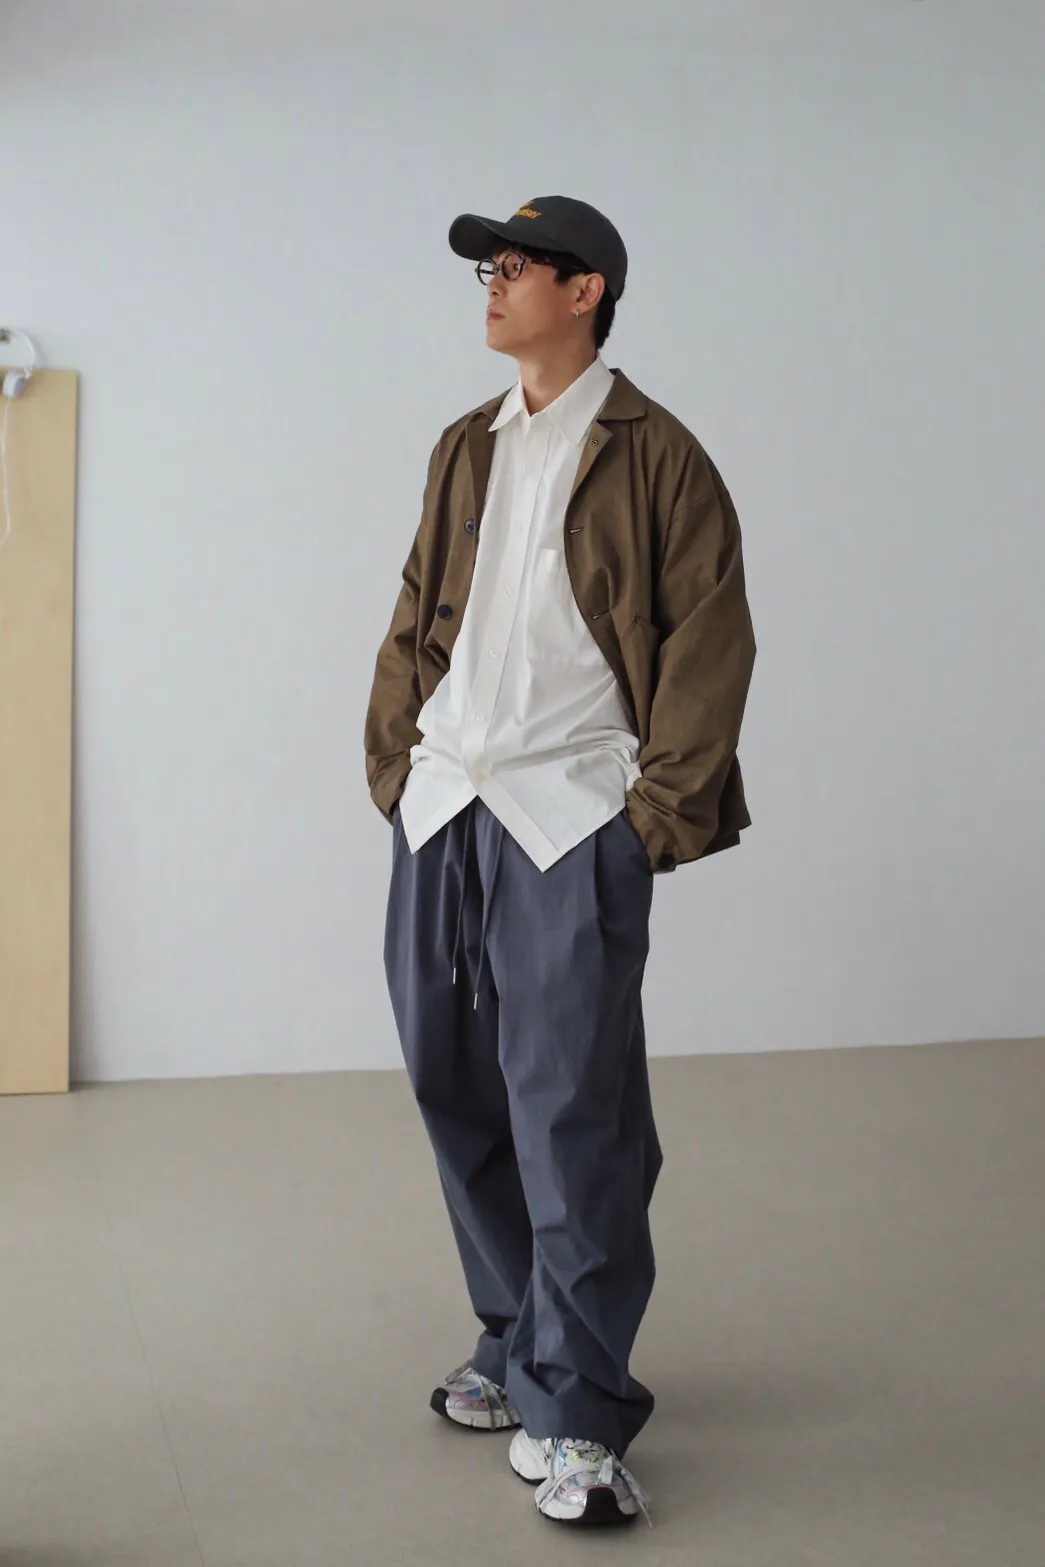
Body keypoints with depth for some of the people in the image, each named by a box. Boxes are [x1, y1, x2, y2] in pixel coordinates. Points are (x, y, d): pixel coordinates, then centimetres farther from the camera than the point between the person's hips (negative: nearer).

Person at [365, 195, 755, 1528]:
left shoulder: (653, 455, -1)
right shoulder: (467, 451, 17)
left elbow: (710, 639, -5)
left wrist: (662, 808, -10)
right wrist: (394, 761, 9)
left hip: (572, 819, -6)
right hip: (443, 813, 7)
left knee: (569, 1112, -8)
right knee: (459, 1095, 11)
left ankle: (572, 1415, 1)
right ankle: (518, 1346, 28)